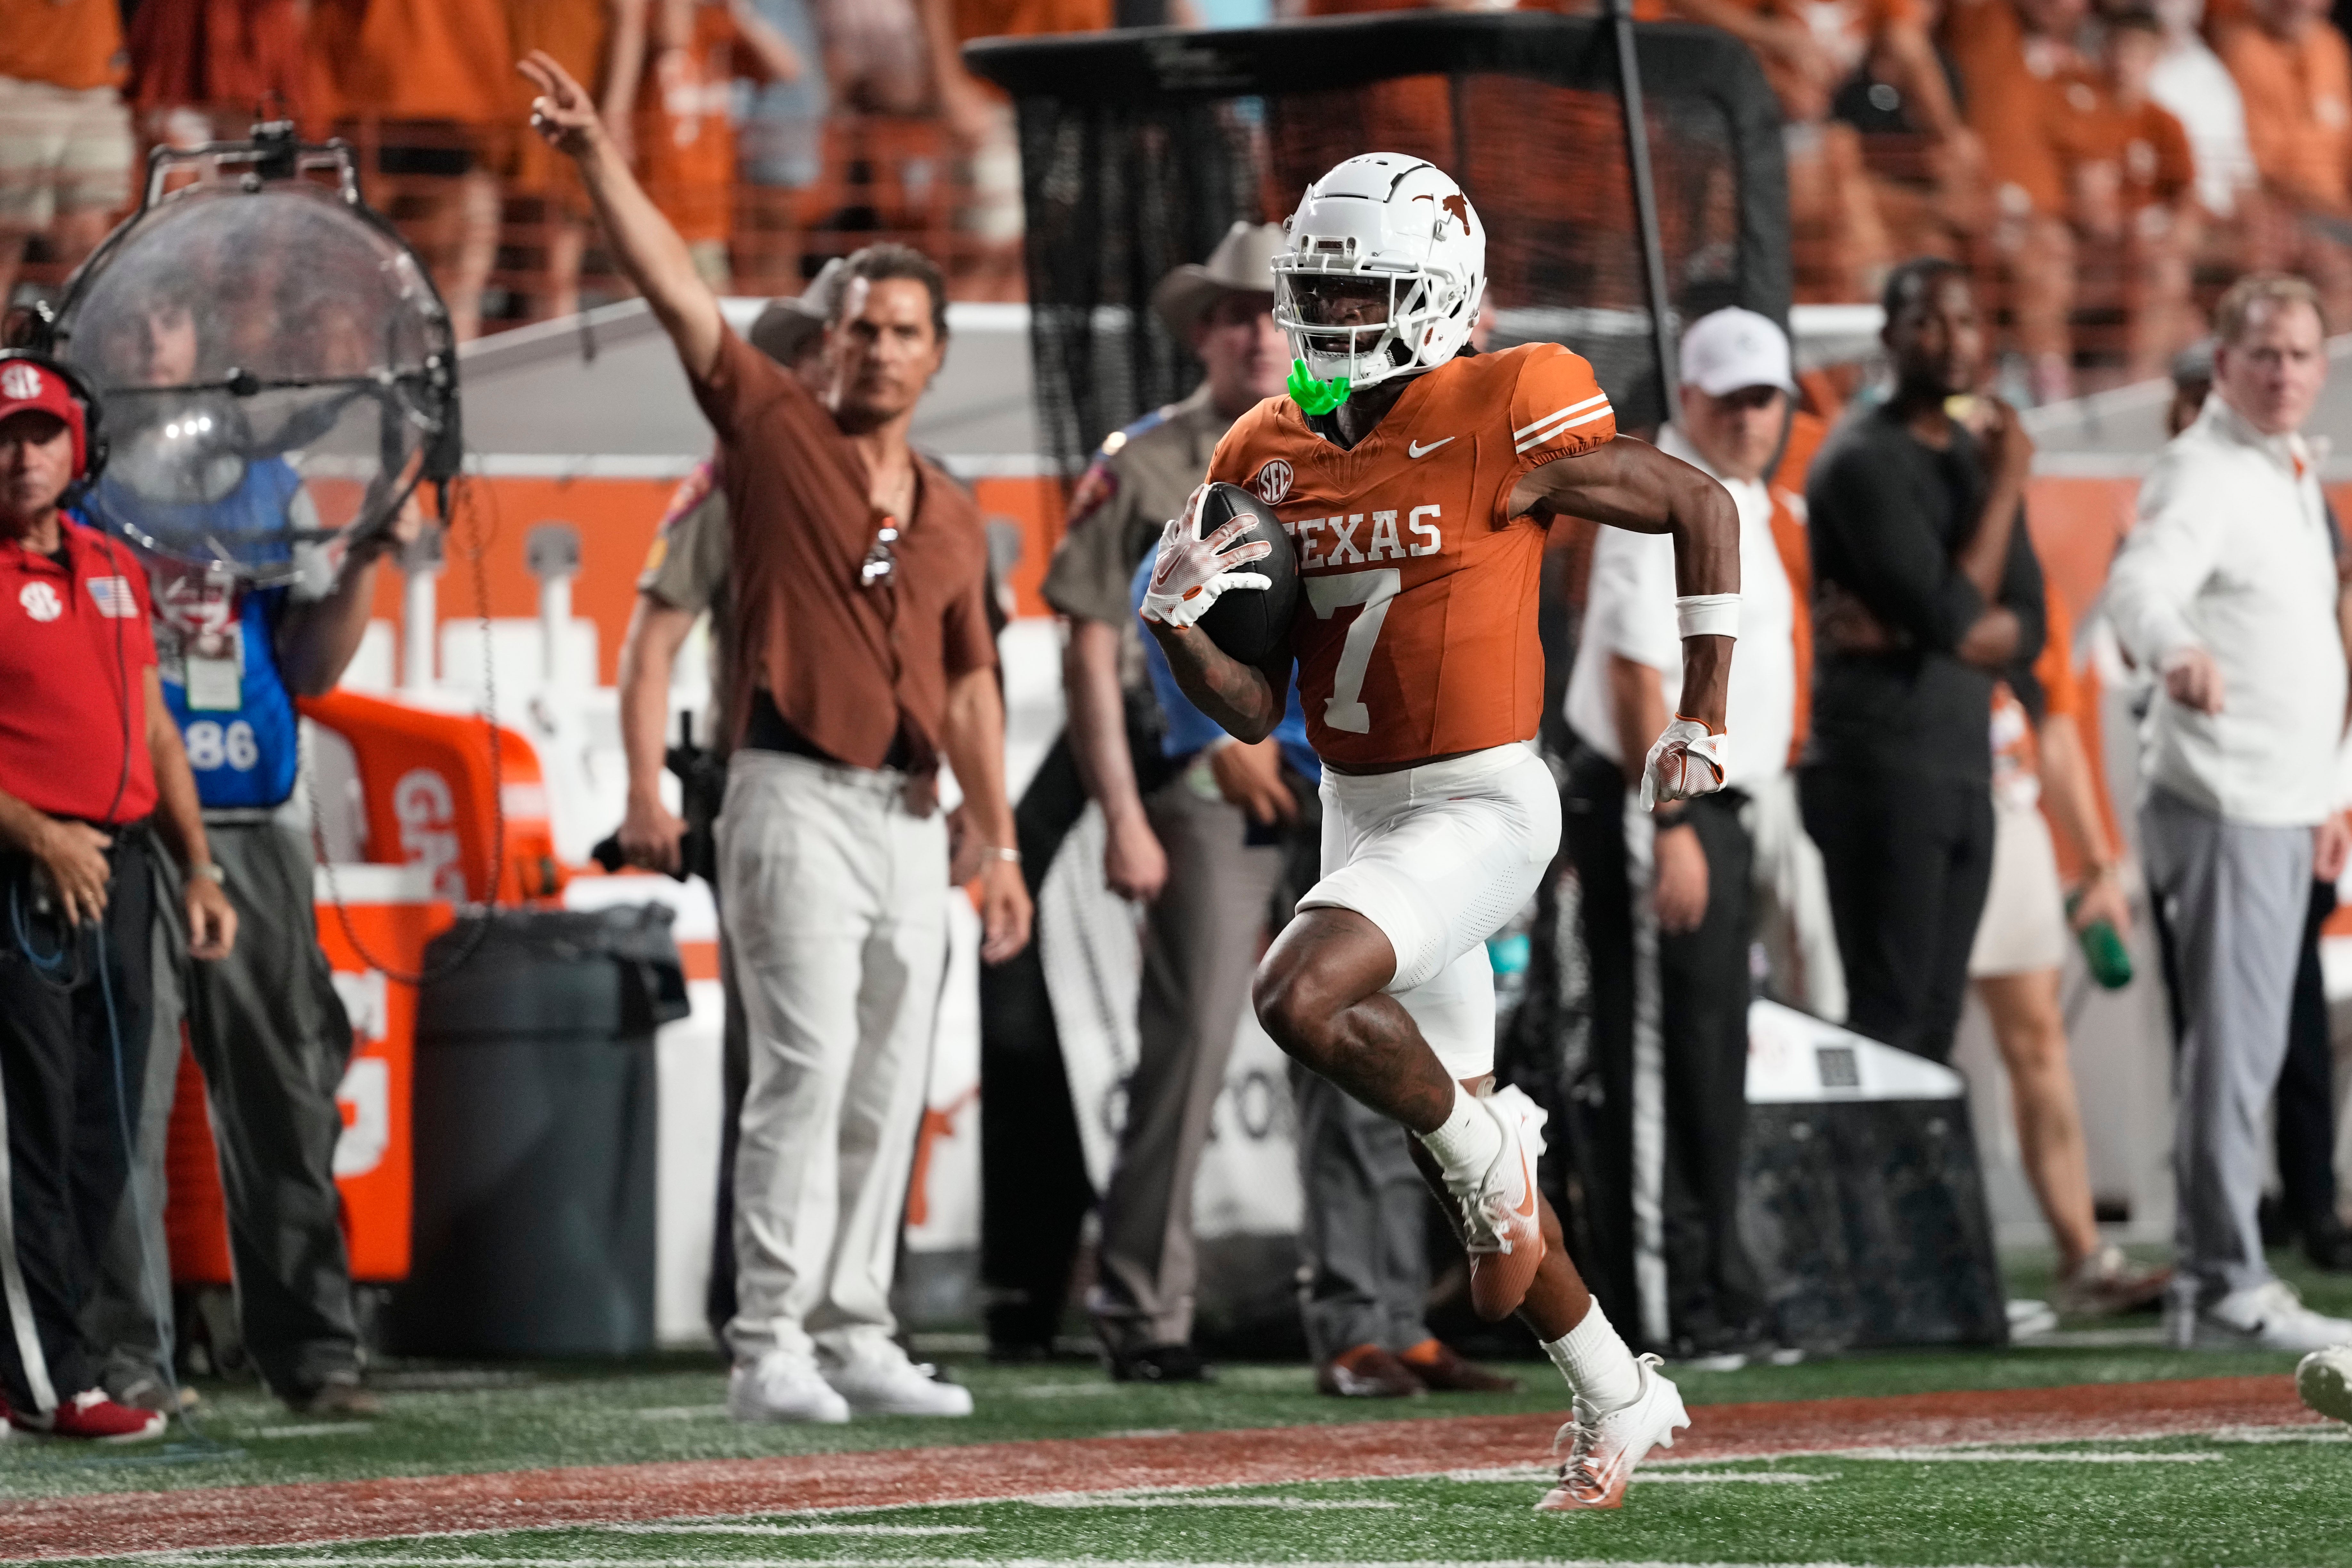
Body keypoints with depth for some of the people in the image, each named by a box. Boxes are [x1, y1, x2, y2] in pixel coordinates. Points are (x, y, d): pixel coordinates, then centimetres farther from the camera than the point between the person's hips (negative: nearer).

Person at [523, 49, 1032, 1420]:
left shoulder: (953, 516, 15)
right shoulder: (774, 426, 2)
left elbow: (969, 683, 16)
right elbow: (675, 287, -7)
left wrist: (1000, 845, 12)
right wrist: (597, 155, -16)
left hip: (913, 818, 6)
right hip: (797, 799, -6)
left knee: (889, 1086, 7)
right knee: (807, 1065, -14)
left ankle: (857, 1336, 12)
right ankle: (770, 1347, -14)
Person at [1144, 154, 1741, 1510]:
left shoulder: (1501, 426, -13)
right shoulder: (1273, 459, 5)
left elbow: (1704, 512, -3)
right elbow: (1255, 710, 6)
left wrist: (1702, 725, 0)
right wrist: (1180, 627, -15)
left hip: (1483, 802, -7)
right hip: (1360, 813, 7)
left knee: (1301, 1000, -30)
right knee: (1466, 1152, 14)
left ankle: (1484, 1147, -3)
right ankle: (1618, 1400, 30)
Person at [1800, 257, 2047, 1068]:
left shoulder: (1978, 454, 15)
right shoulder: (1864, 460, -9)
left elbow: (2027, 627, 10)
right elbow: (1954, 613, -18)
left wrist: (1915, 634, -9)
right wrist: (2006, 487, -9)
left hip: (1965, 769, 8)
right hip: (1882, 765, -8)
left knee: (1935, 1022, 5)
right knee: (1888, 1015, -12)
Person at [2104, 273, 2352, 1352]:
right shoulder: (2202, 475, -13)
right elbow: (2139, 585, -32)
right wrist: (2175, 650, -55)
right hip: (2222, 806, -9)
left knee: (2246, 1048, 12)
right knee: (2233, 1047, -10)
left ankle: (2208, 1282, 17)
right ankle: (2224, 1286, -8)